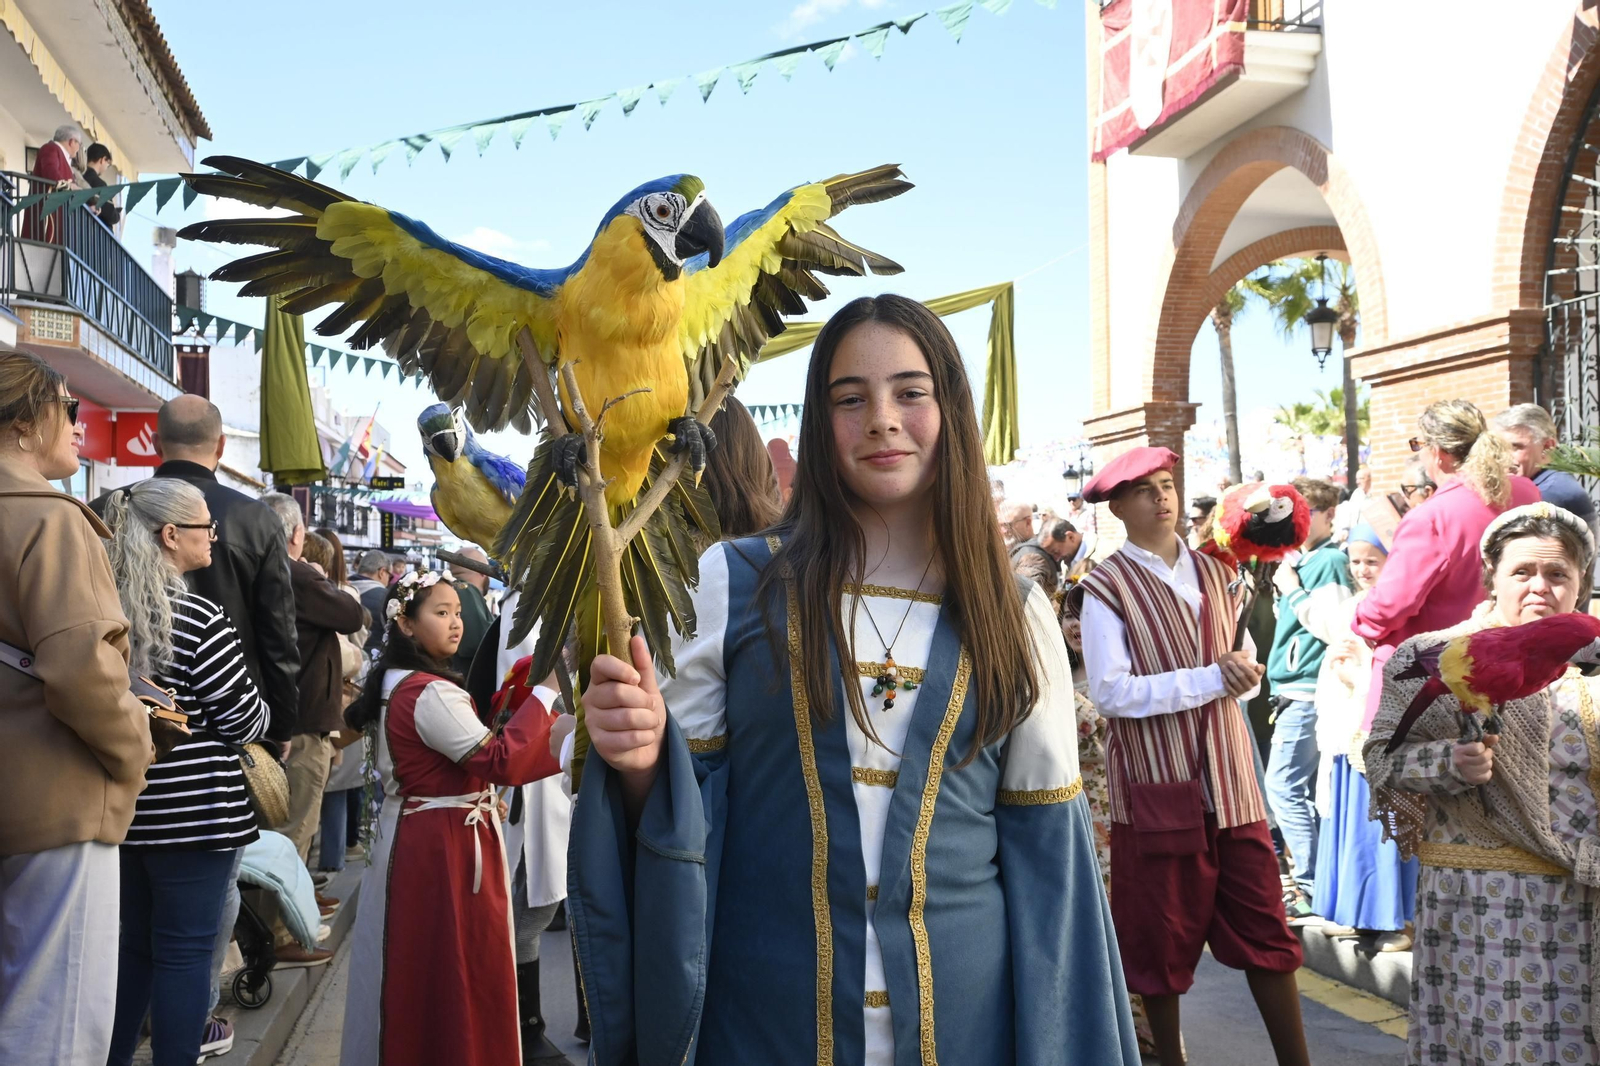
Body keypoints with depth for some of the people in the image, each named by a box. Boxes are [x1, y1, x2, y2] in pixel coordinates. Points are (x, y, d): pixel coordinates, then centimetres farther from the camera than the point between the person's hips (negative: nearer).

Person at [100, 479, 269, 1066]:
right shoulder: (198, 616, -17)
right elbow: (244, 718, -13)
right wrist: (259, 714, 7)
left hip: (126, 804, 7)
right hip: (192, 808, -7)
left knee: (134, 941, 20)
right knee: (184, 950, 4)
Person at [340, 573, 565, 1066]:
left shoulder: (393, 684, 9)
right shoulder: (432, 694, -22)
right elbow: (502, 763, -27)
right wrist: (545, 688, -23)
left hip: (411, 837, 10)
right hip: (446, 849, -10)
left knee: (415, 975, 20)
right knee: (458, 978, 3)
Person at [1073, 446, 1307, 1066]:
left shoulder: (1214, 575, 11)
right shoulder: (1106, 588, -8)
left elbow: (1246, 670, 14)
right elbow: (1110, 692, -17)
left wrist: (1243, 673, -9)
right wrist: (1211, 677, -18)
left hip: (1232, 782, 5)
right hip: (1158, 789, -5)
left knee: (1266, 931, 10)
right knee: (1163, 942, 11)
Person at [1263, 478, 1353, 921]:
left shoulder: (1331, 560, -11)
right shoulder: (1300, 560, 14)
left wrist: (1293, 591, -14)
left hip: (1306, 693, -10)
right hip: (1294, 689, 10)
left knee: (1283, 788, -8)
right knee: (1309, 792, 14)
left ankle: (1312, 888, -2)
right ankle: (1319, 878, 23)